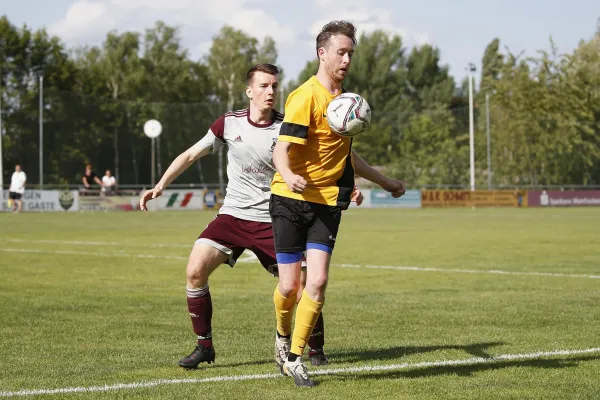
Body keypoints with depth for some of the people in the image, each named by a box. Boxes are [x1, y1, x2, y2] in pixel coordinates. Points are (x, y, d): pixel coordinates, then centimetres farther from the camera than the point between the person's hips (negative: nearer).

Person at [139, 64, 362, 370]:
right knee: (195, 270, -18)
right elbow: (190, 155, 8)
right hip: (232, 216, 1)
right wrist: (160, 185, -1)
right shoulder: (229, 123, -1)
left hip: (273, 221, -1)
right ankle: (204, 346, -1)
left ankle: (317, 349, 18)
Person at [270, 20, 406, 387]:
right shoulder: (306, 97, -11)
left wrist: (385, 182, 36)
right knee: (289, 285, -1)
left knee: (317, 282, -10)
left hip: (327, 203, 5)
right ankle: (283, 336, 30)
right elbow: (282, 150, -20)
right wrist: (288, 175, -43)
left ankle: (294, 359, 0)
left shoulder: (343, 98, 14)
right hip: (292, 200, -5)